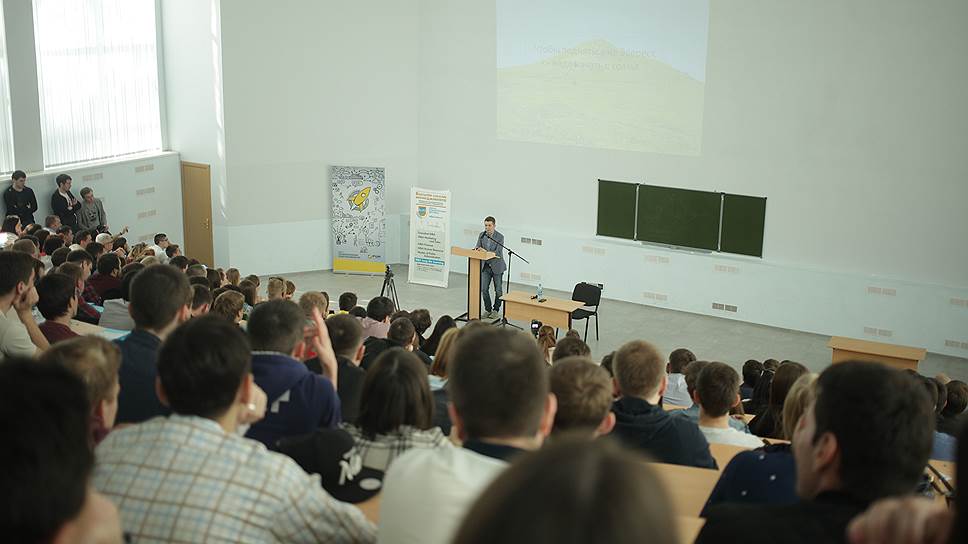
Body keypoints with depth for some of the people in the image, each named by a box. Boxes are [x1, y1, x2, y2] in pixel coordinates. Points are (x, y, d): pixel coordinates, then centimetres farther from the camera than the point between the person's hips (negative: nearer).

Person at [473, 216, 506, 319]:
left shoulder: (500, 237, -14)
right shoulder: (481, 235, 0)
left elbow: (498, 253, -21)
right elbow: (478, 247, 2)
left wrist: (485, 252, -34)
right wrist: (477, 249, -23)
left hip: (497, 267, -4)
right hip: (485, 266, 4)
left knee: (498, 290, 7)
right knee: (484, 289, 0)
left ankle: (496, 309, 23)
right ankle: (487, 309, 14)